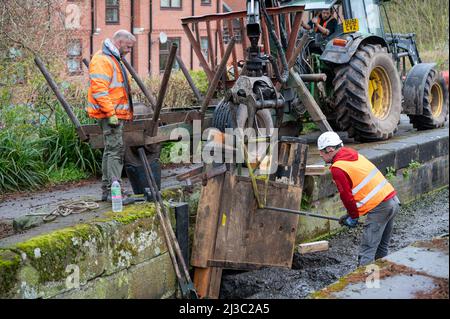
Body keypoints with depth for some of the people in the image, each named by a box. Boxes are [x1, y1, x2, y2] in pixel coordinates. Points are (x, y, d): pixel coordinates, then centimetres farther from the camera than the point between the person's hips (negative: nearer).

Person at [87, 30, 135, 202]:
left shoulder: (113, 59, 22)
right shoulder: (102, 60, -13)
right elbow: (99, 89, -23)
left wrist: (126, 113, 23)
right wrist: (111, 113, -25)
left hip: (116, 114, 11)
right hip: (110, 115, -11)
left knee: (111, 150, 13)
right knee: (115, 149, -13)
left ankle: (107, 190, 19)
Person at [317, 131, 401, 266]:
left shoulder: (338, 169, -11)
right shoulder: (354, 155, 18)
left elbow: (346, 195, -9)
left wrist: (353, 216, 7)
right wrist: (351, 213, 21)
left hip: (379, 207, -9)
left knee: (367, 252, -8)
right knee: (381, 248, 20)